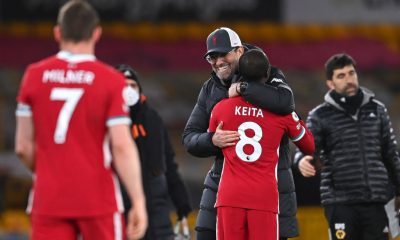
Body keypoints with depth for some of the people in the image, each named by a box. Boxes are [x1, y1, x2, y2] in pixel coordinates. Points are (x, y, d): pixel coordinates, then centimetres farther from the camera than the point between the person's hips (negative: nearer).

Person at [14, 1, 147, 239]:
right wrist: (138, 201, -9)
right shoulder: (111, 80, -5)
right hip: (98, 200, -2)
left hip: (48, 201, 2)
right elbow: (122, 146, -12)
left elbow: (24, 147, 4)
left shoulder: (35, 76, 2)